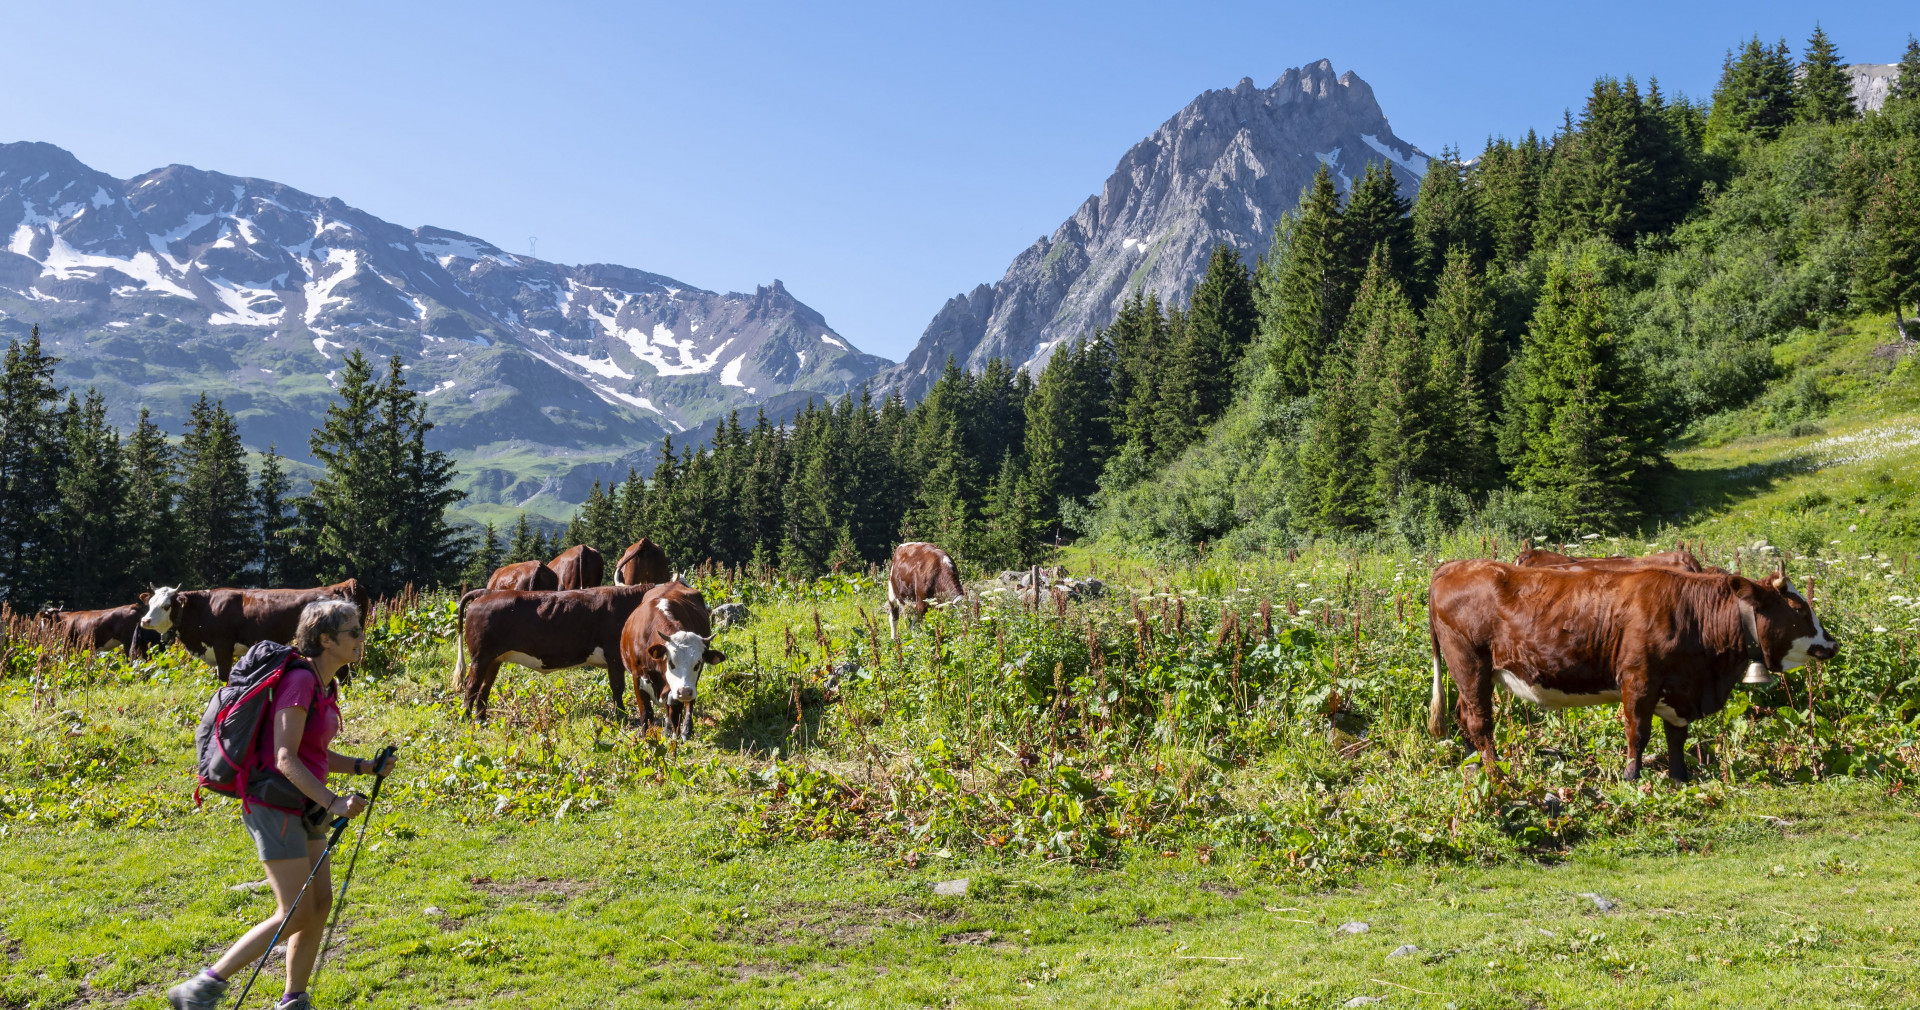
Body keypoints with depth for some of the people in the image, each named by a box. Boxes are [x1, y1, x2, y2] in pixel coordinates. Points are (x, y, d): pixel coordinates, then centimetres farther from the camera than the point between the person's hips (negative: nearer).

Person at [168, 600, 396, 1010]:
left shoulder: (324, 685, 10)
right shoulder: (299, 680, -19)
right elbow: (285, 757, -24)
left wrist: (363, 767, 7)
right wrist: (332, 801, -30)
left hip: (303, 808, 9)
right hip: (276, 806, -9)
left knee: (321, 904, 9)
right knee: (297, 914, -6)